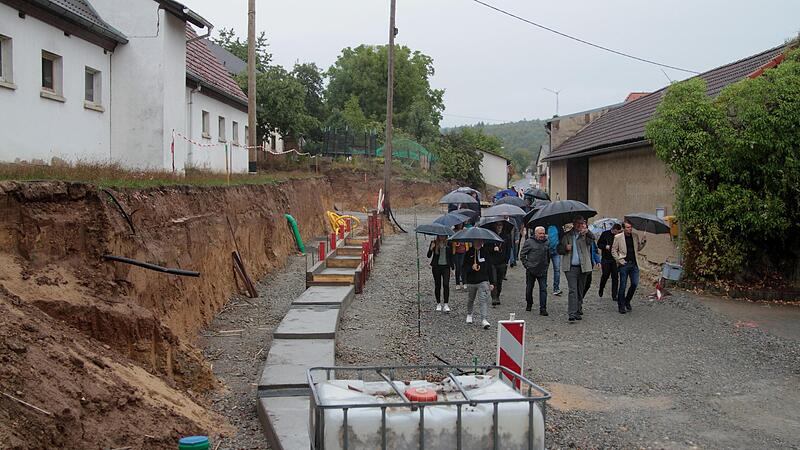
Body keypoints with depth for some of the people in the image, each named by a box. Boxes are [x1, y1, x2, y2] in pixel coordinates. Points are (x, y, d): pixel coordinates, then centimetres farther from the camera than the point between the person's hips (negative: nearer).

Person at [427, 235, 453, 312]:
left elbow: (451, 255, 9)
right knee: (437, 285, 7)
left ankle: (446, 305, -11)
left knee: (446, 285, -12)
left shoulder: (448, 243, 2)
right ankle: (438, 304, 19)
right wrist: (431, 248, -23)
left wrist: (452, 267, 6)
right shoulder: (434, 243, -2)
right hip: (436, 267, 0)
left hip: (446, 266, 0)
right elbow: (429, 256, -4)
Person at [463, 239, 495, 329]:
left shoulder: (485, 253, 2)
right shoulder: (468, 254, -2)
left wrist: (492, 282, 6)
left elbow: (489, 268, 8)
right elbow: (464, 268, -2)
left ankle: (484, 319, -19)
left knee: (484, 300, -15)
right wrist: (471, 267, -24)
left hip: (483, 281, -1)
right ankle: (469, 314, 43)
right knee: (470, 300, 17)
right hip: (471, 281, 1)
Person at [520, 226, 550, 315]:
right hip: (531, 270, -2)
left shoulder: (547, 242, 9)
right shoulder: (529, 242, -4)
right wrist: (526, 265, -5)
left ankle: (543, 309, -5)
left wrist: (547, 265, 15)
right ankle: (529, 304, 32)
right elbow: (522, 255, -1)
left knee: (543, 289, -6)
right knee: (529, 288, 11)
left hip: (543, 271, 2)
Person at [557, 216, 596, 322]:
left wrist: (587, 231, -42)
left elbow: (592, 238, -20)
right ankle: (572, 314, -16)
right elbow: (559, 250, 15)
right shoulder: (567, 235, 10)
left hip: (583, 267, 1)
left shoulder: (585, 235, 4)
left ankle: (578, 312, 23)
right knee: (573, 290, -11)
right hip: (571, 267, -1)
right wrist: (565, 248, -8)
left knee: (580, 291, 11)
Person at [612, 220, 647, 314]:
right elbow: (613, 251, 2)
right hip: (624, 264, -4)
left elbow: (638, 249, 18)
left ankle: (627, 301, 24)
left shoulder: (635, 236, 9)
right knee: (623, 286, 0)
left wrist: (643, 242, 0)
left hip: (634, 264, 4)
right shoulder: (618, 237, -2)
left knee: (635, 284, 1)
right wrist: (619, 260, -9)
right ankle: (621, 306, 10)